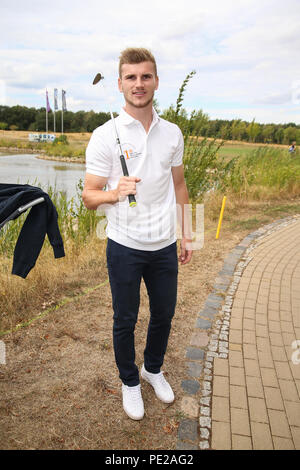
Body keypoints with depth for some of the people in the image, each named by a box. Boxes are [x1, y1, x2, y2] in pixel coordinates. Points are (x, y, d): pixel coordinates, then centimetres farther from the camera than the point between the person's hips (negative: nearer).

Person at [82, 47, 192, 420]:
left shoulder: (172, 133, 4)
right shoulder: (105, 136, -9)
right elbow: (89, 196, -8)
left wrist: (186, 235, 11)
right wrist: (115, 193, -30)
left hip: (165, 246, 4)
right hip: (125, 247, -3)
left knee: (164, 313, 17)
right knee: (125, 319, 12)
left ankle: (153, 368, 45)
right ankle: (129, 381, 38)